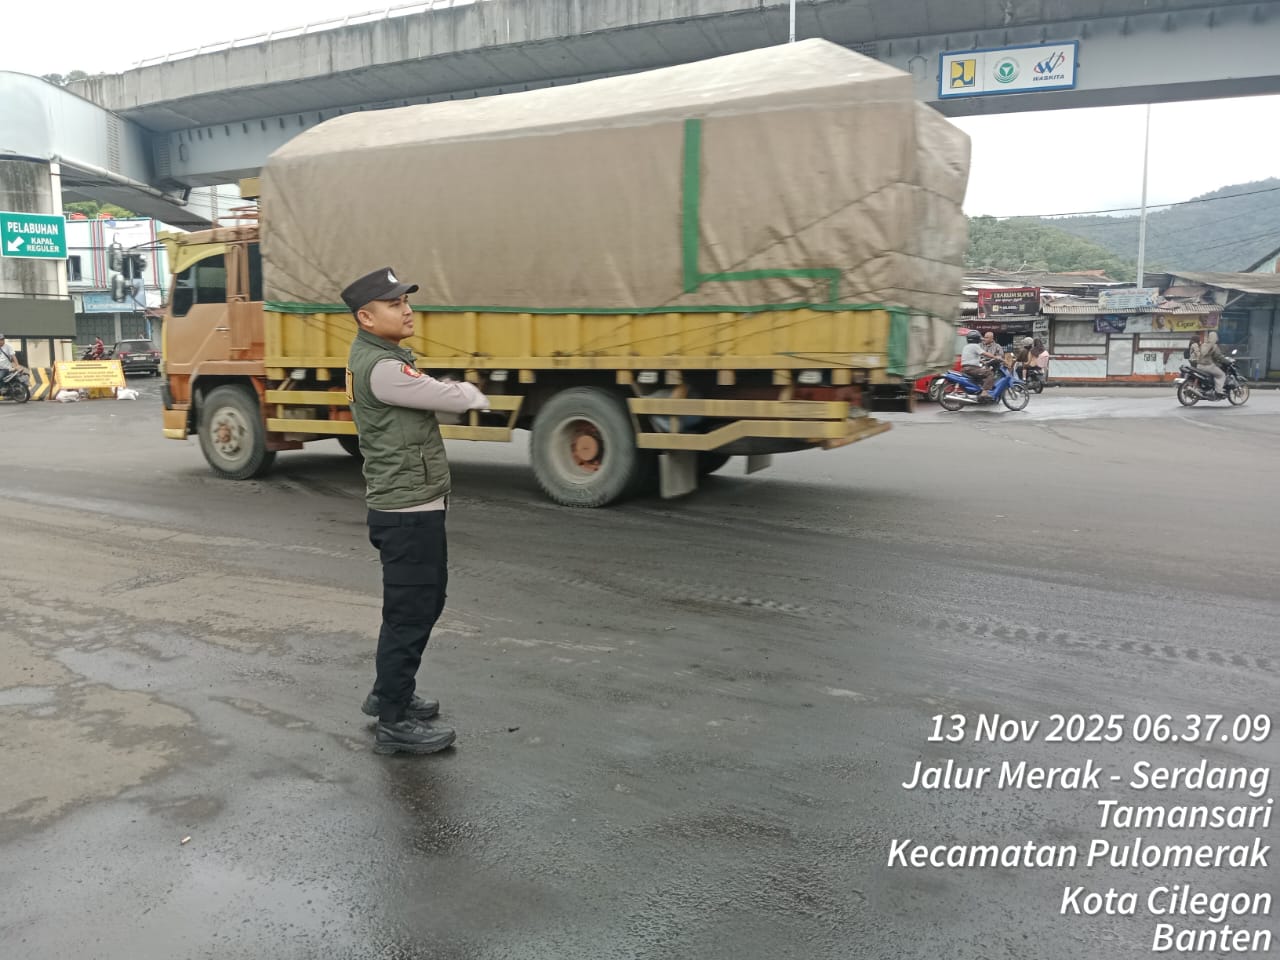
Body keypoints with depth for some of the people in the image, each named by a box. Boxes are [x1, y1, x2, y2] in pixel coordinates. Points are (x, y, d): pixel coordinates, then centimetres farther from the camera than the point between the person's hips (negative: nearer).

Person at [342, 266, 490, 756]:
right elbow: (456, 398, -18)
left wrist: (457, 392, -5)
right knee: (411, 611, -1)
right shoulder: (381, 368, -21)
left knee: (424, 601, 22)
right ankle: (394, 723, 10)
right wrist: (474, 394, 3)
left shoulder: (378, 356, 13)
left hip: (412, 506, 10)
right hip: (409, 512, -10)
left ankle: (389, 692, 36)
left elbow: (434, 393, 15)